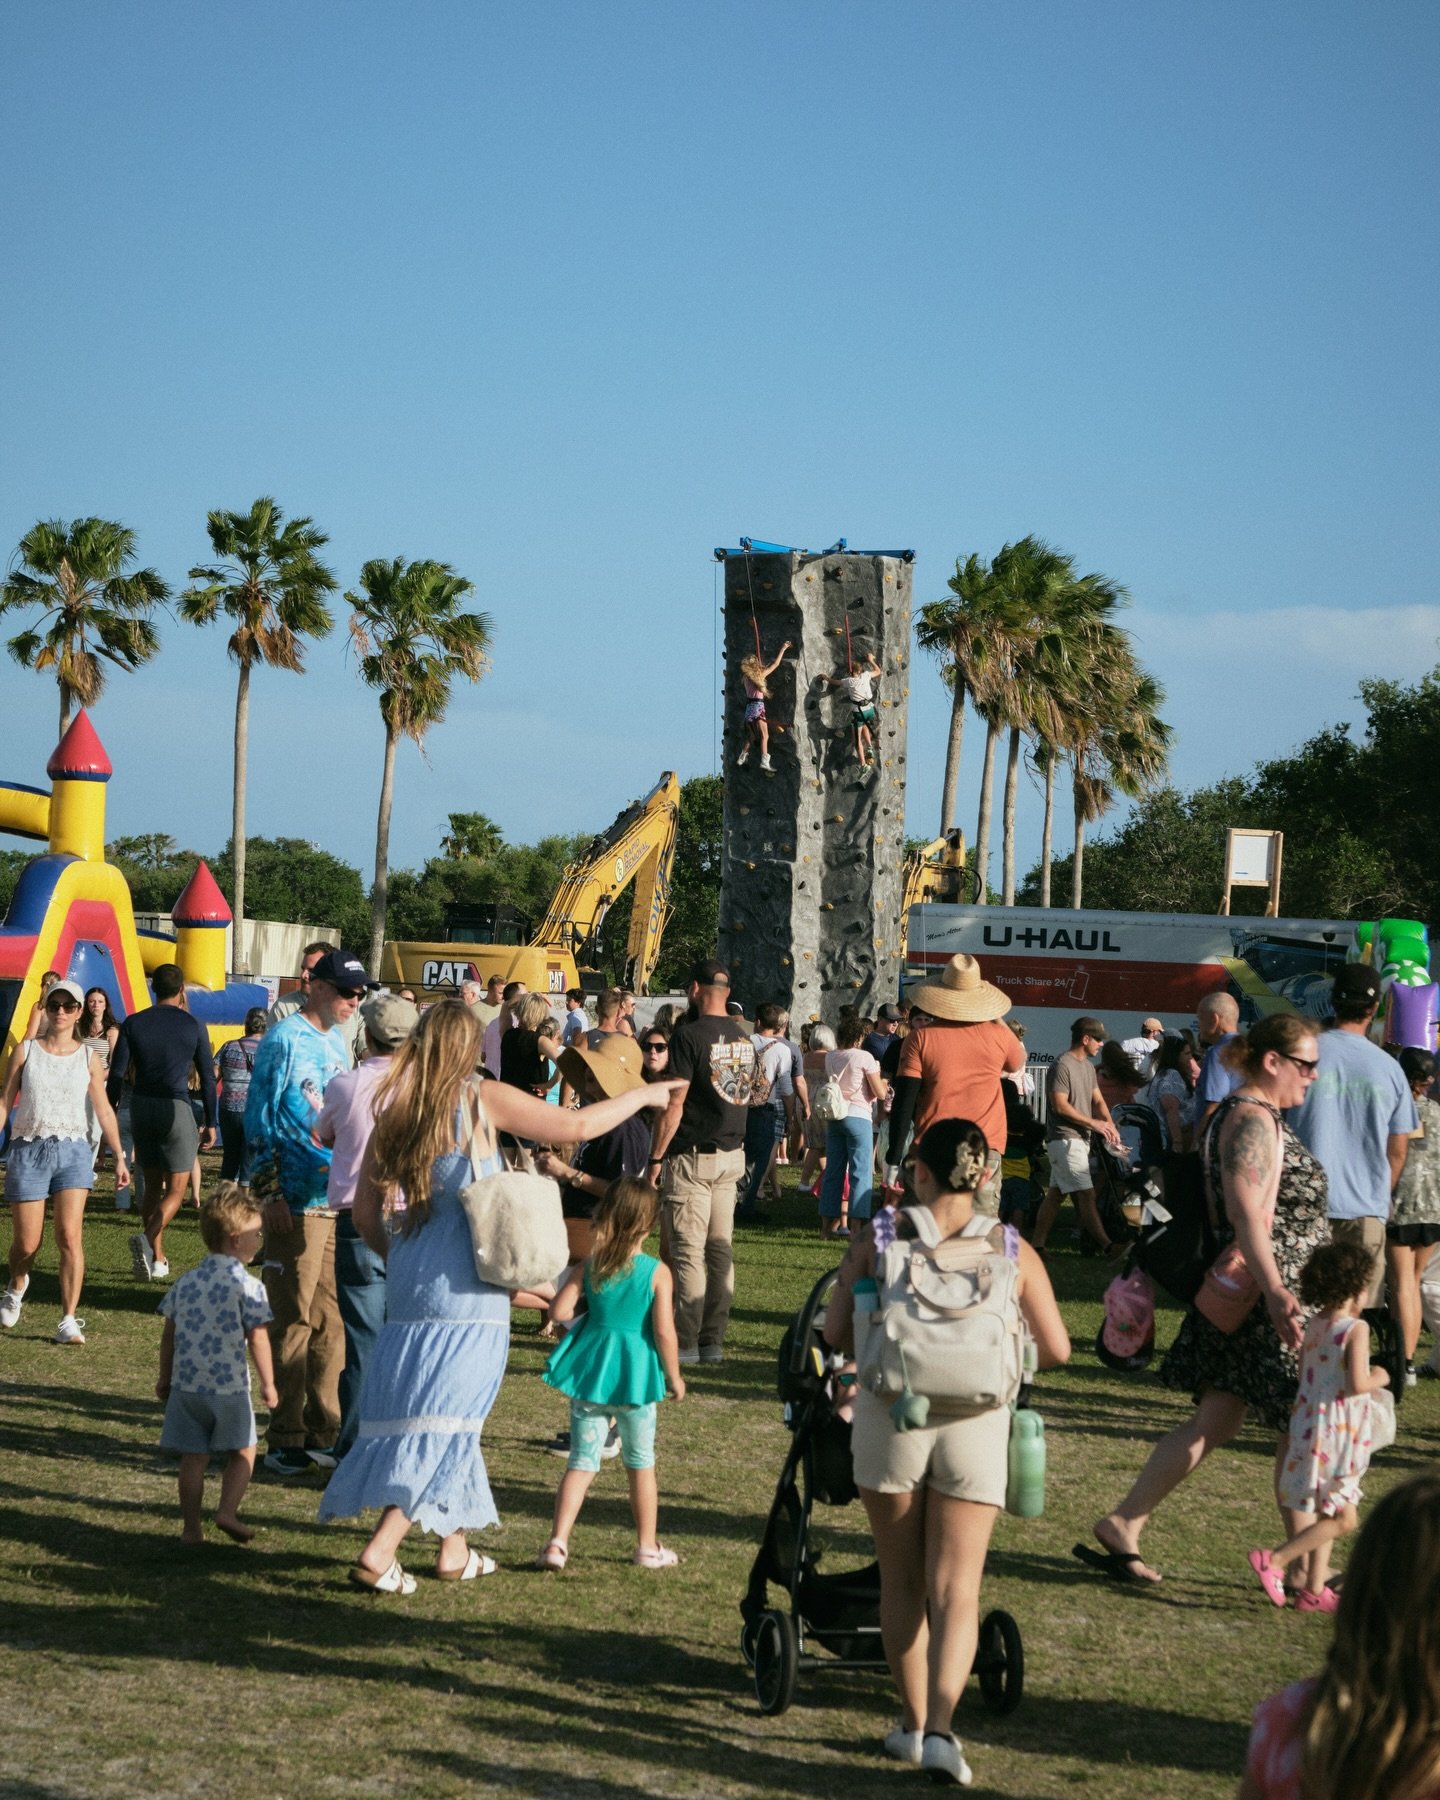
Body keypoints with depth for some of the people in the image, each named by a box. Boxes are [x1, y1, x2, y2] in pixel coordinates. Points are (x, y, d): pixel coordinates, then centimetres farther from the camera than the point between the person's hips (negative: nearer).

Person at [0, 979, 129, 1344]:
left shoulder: (87, 1058, 6)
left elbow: (104, 1111, 9)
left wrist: (119, 1157, 6)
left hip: (73, 1152, 0)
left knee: (70, 1236, -15)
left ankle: (69, 1321, -11)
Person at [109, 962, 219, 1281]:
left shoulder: (133, 1024, 2)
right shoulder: (193, 1026, -2)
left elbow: (116, 1076, -1)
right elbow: (207, 1078, 0)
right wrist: (211, 1124, 7)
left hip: (141, 1108, 3)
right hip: (176, 1108, -3)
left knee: (153, 1186, 15)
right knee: (175, 1191, 1)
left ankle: (157, 1259, 13)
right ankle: (146, 1239, -25)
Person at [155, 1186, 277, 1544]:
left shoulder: (185, 1283, 6)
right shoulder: (248, 1286, -10)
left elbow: (169, 1335, 10)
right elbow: (258, 1339, -10)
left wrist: (165, 1378, 19)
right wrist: (268, 1383, 0)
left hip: (186, 1384, 4)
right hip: (229, 1387, -4)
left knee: (194, 1457, 10)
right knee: (243, 1451, 13)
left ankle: (191, 1527, 11)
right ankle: (227, 1511, -1)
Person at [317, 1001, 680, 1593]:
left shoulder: (394, 1112, 5)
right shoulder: (483, 1100, -8)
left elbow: (366, 1212, 9)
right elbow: (575, 1126, -8)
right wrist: (642, 1096, 6)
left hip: (410, 1279, 5)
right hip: (467, 1288, -5)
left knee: (446, 1412, 16)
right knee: (444, 1417, -1)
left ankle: (453, 1549, 23)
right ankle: (380, 1550, -9)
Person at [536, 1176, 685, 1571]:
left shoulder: (589, 1266, -2)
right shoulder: (657, 1272, -10)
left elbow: (559, 1311, -8)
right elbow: (664, 1332, -14)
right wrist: (674, 1376, -1)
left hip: (590, 1371, 2)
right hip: (635, 1375, -2)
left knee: (582, 1460, 6)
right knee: (640, 1463, 14)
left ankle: (558, 1542, -6)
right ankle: (647, 1546, 22)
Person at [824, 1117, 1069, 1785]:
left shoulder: (879, 1240, -3)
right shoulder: (1013, 1251, 0)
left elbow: (835, 1333, -4)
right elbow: (1055, 1349, 2)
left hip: (891, 1415, 0)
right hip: (975, 1424, 0)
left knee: (902, 1582, 16)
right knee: (956, 1589, 2)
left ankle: (913, 1722, 23)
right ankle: (941, 1725, -15)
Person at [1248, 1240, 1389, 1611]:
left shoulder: (1313, 1325, 7)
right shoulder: (1356, 1329, -15)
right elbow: (1357, 1384, -22)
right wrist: (1379, 1379, -1)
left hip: (1308, 1425, 8)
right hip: (1338, 1432, -8)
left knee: (1326, 1515, 16)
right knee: (1343, 1519, -2)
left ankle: (1314, 1590, 18)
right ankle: (1274, 1560, -7)